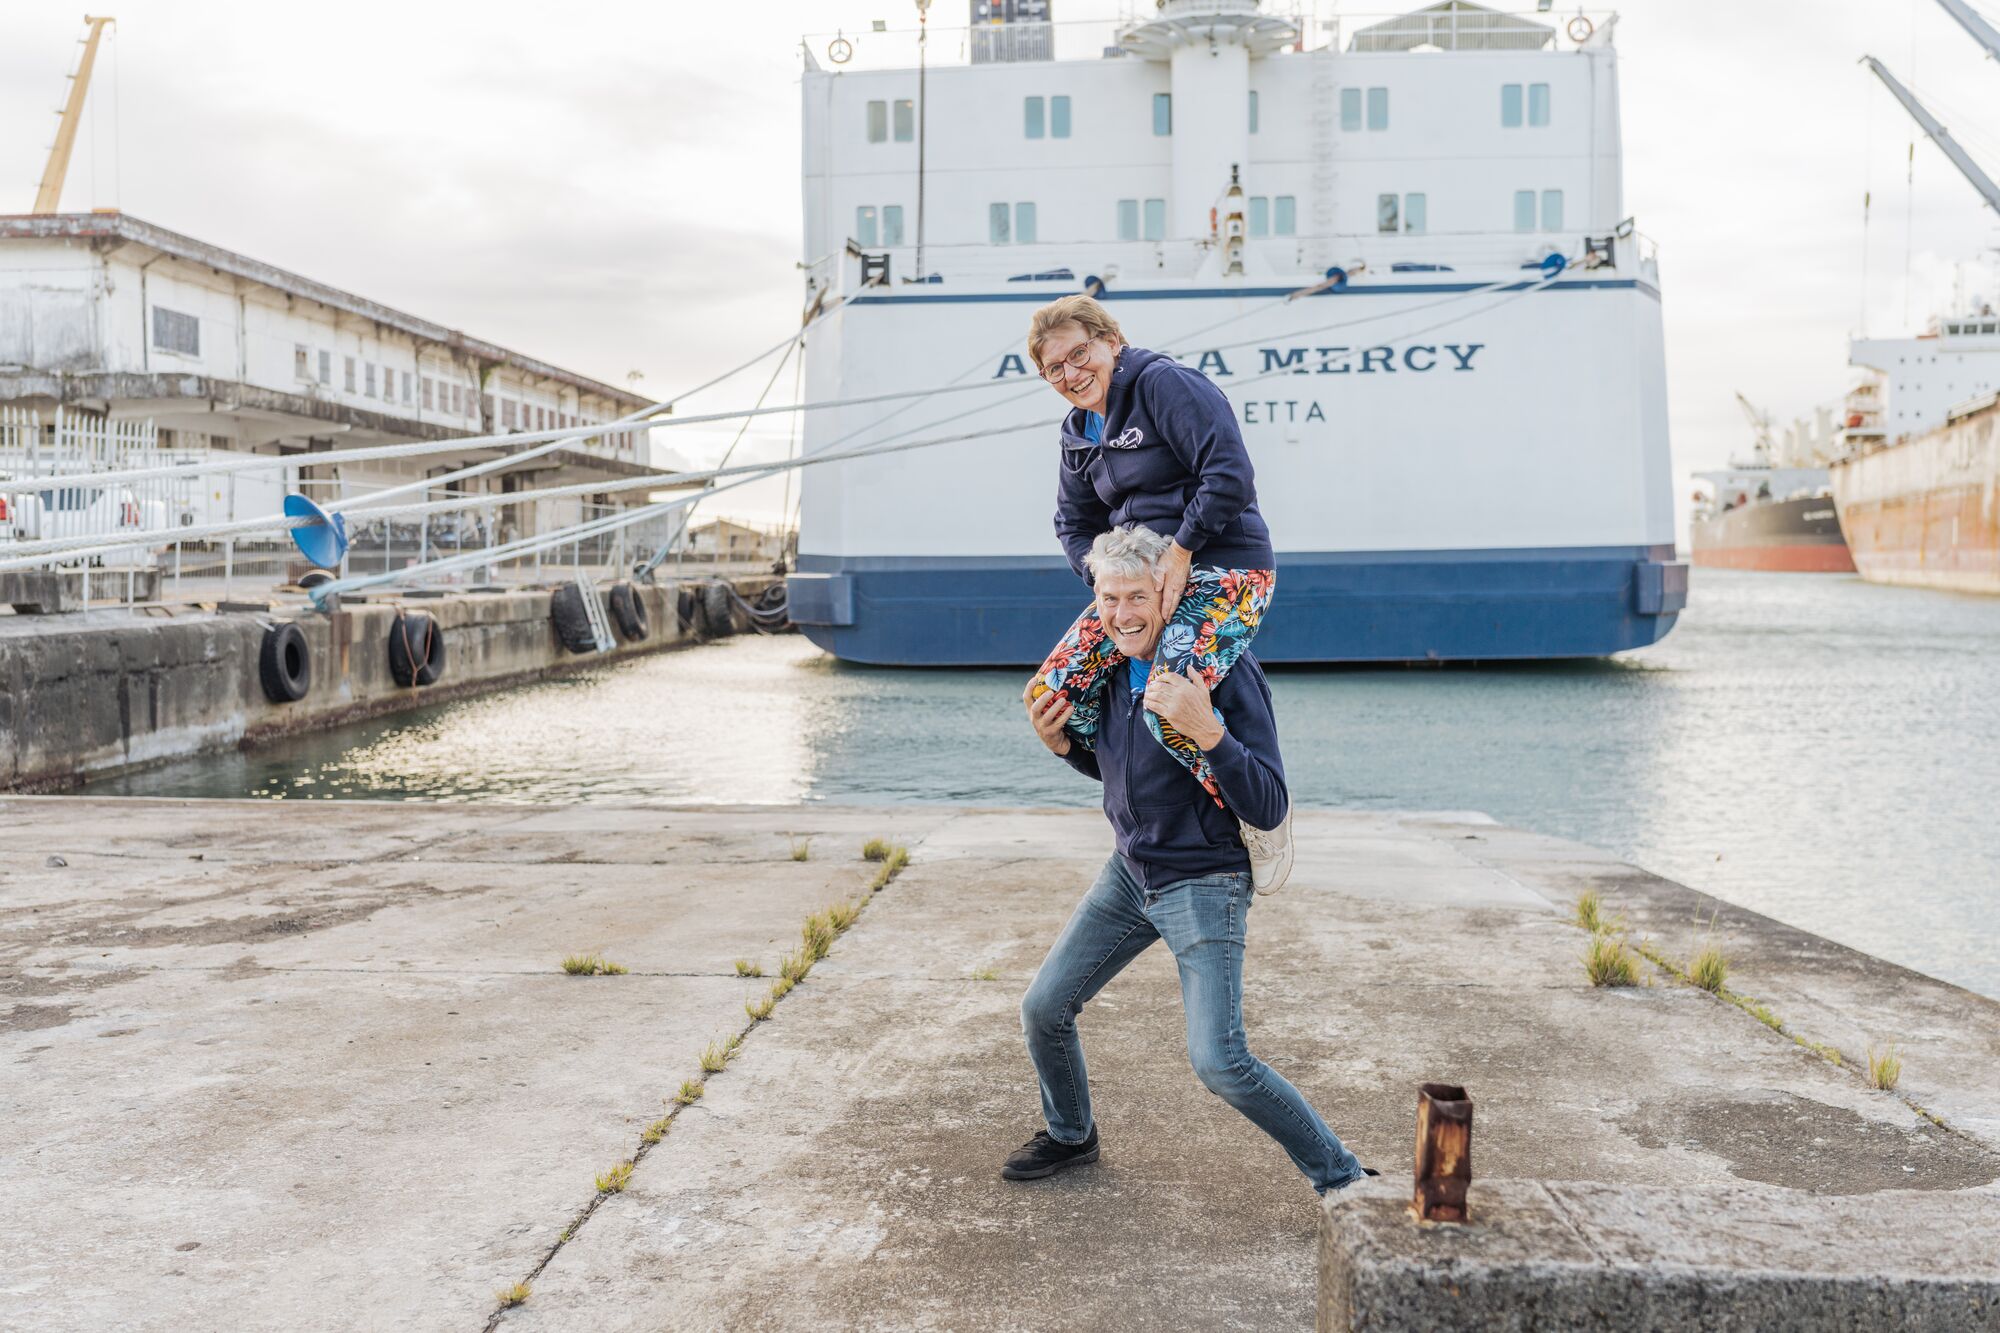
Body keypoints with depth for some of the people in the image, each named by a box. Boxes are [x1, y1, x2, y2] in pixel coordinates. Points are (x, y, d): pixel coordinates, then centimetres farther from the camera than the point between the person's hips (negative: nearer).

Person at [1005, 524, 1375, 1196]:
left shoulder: (1227, 671, -21)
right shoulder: (1111, 667, 0)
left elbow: (1269, 807, -24)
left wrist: (1205, 728, -37)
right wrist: (1062, 743, -3)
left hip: (1205, 883, -7)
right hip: (1130, 871, 7)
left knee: (1219, 1063, -16)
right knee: (1043, 1009, 10)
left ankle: (1341, 1178, 4)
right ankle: (1070, 1135, 38)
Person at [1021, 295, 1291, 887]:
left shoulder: (1164, 383, -10)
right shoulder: (1079, 432, 16)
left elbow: (1229, 472, -19)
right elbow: (1074, 523, 21)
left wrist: (1180, 554, -19)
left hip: (1225, 570, -8)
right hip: (1143, 576, 9)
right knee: (1050, 694, -6)